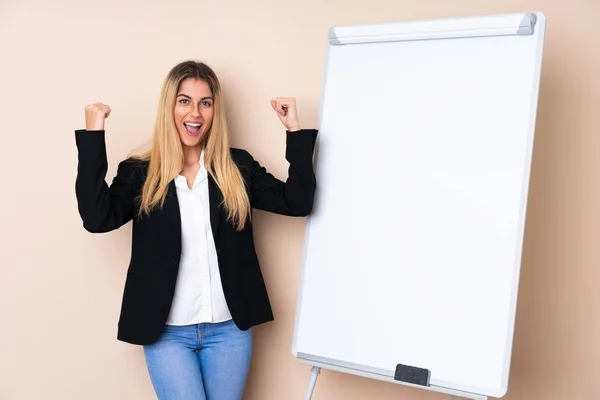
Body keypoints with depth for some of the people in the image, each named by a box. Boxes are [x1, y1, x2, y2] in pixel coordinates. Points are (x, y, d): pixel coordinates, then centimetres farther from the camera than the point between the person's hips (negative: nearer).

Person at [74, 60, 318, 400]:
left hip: (229, 328, 2)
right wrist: (93, 137, -20)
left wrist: (295, 130, -10)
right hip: (168, 332, -2)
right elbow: (98, 218, -17)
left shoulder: (238, 167, 3)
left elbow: (297, 202, -5)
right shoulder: (139, 172, -2)